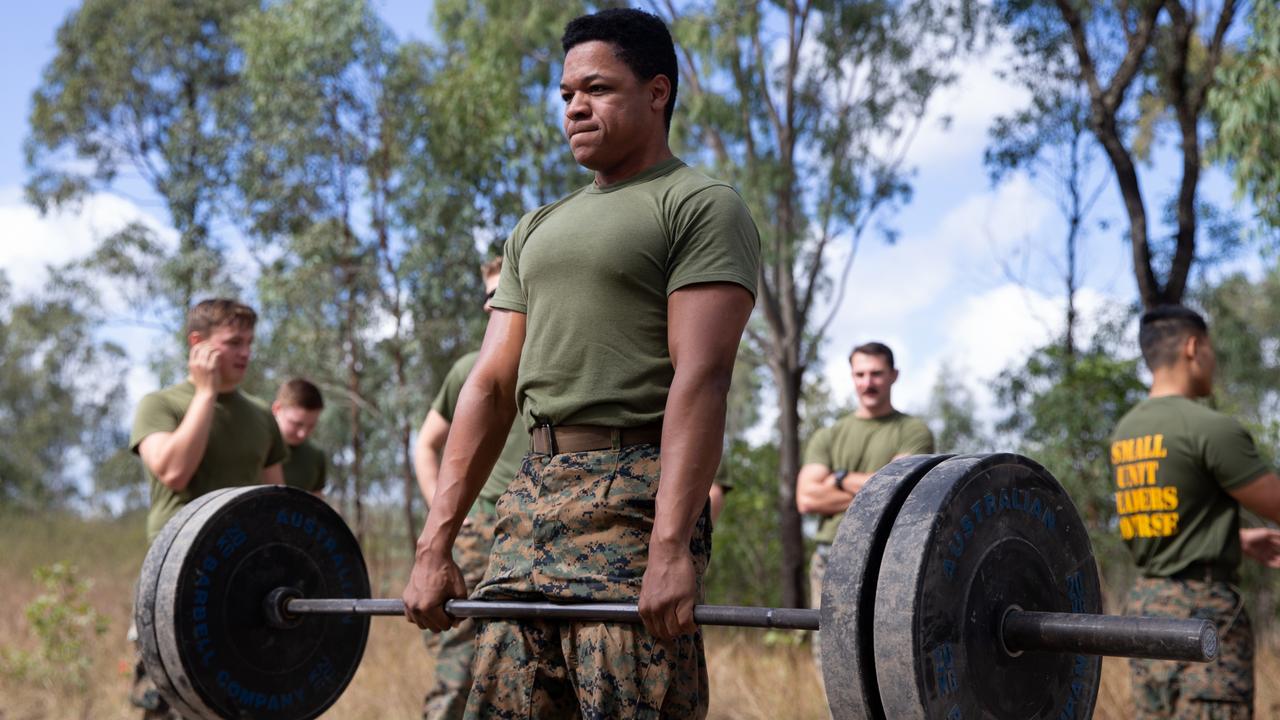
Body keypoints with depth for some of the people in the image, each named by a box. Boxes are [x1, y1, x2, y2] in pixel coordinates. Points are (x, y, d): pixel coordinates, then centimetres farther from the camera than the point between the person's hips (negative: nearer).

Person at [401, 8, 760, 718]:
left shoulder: (700, 206, -2)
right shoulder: (537, 229, 21)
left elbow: (699, 377, -14)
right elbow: (491, 383, 15)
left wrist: (672, 547, -25)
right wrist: (435, 543, 7)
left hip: (631, 499, -7)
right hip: (531, 500, 7)